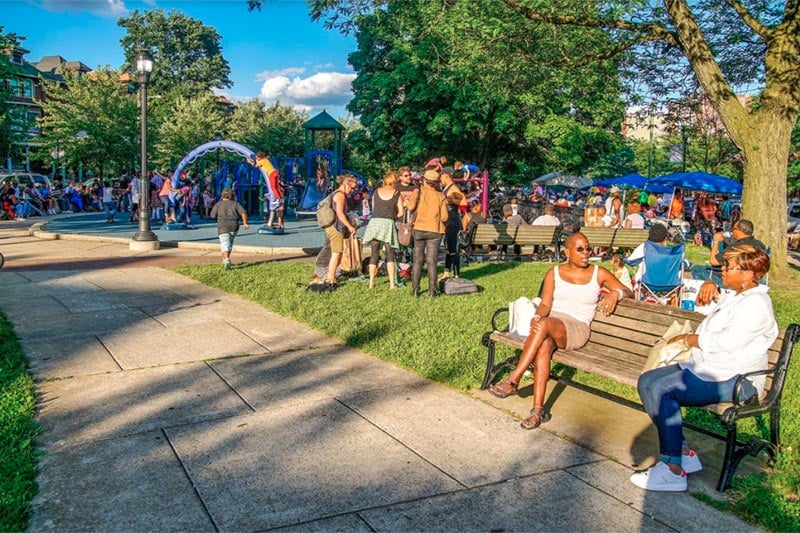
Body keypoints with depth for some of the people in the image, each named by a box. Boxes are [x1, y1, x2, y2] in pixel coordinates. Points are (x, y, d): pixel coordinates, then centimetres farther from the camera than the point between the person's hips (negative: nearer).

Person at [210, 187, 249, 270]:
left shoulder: (219, 204, 4)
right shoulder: (235, 203, 8)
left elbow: (213, 215, 10)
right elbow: (243, 212, -6)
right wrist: (245, 223, -9)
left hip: (223, 227, -3)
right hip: (234, 226, 3)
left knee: (225, 245, -9)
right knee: (229, 244, 23)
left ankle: (227, 260, -32)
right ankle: (225, 260, 32)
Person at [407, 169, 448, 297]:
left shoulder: (419, 191, -1)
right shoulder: (441, 196, 2)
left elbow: (411, 207, -16)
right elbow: (444, 217, -3)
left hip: (419, 229, 0)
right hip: (435, 230, 0)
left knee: (417, 260, 8)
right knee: (431, 261, 3)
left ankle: (415, 289, 8)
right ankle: (432, 291, 1)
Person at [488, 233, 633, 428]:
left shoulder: (599, 274, 11)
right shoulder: (554, 273, 12)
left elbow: (628, 291, 14)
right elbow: (545, 304, 4)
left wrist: (616, 293, -10)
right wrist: (537, 316, -19)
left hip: (577, 329, -2)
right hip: (550, 324, 2)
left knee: (544, 324, -36)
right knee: (543, 347, -36)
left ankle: (513, 380, -32)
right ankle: (538, 410, -35)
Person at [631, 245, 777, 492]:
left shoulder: (756, 304, -14)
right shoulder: (732, 297, 19)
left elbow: (727, 342, -24)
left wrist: (689, 339, -10)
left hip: (733, 379, -11)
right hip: (706, 366, 11)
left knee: (661, 389, -28)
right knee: (647, 382, -4)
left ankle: (673, 470, -22)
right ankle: (683, 452, -3)